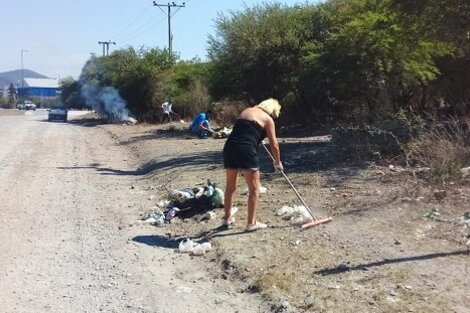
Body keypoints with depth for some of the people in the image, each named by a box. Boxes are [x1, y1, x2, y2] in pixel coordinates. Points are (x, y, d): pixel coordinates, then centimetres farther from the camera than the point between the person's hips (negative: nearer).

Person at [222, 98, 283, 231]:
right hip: (246, 150, -6)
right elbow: (273, 144, 6)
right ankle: (251, 223, 8)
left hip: (229, 148, 6)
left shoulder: (246, 111, 22)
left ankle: (227, 218, 30)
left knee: (230, 186, 19)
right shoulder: (267, 119, 7)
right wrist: (278, 162, 19)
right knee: (254, 188, 6)